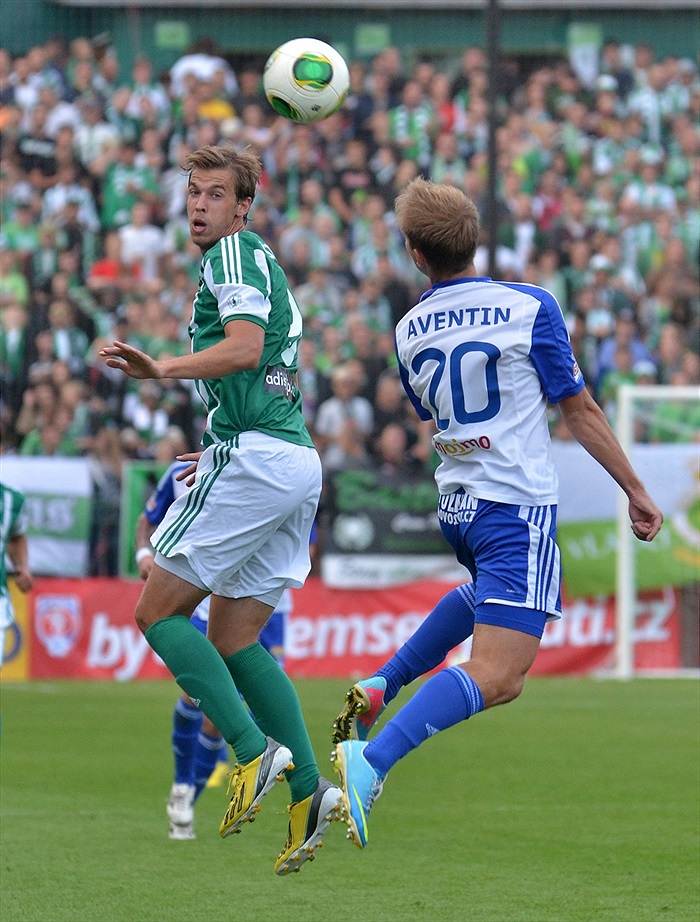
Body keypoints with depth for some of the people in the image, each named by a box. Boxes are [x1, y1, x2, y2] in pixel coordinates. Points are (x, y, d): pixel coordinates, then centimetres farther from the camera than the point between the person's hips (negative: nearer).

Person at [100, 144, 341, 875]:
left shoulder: (235, 254, -6)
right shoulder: (258, 265, 24)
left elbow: (243, 348, -22)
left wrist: (162, 369, -30)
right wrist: (214, 455, 35)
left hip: (251, 458, -10)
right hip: (297, 465, 10)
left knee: (157, 610, -4)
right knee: (231, 638, 11)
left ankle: (254, 751, -15)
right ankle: (307, 792, 1)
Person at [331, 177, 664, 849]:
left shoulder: (409, 332, 4)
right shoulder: (530, 306, -9)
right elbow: (579, 411, -4)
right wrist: (636, 491, 5)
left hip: (455, 506, 7)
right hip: (519, 505, -7)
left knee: (488, 591, 38)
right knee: (497, 676, -13)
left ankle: (380, 685, 23)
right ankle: (373, 759, -32)